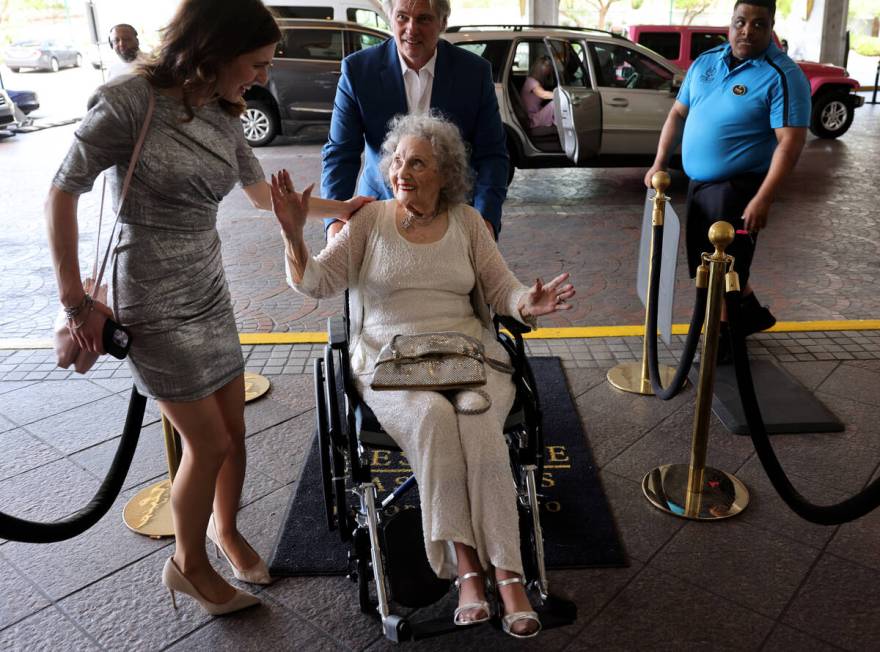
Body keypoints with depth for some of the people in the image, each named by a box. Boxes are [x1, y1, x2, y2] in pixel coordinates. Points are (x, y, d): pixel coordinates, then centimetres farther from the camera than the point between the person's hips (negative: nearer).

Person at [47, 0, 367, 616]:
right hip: (155, 308, -6)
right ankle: (188, 565, 26)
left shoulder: (222, 117, 2)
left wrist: (341, 207, 21)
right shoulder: (130, 101, -18)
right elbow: (62, 196, -11)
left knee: (234, 432, 13)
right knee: (209, 443, 0)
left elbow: (264, 193, 17)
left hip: (211, 298, 6)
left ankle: (224, 528, 41)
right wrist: (77, 301, -10)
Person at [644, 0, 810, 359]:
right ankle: (752, 313, 38)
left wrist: (763, 199, -27)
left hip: (737, 188, -7)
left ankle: (724, 338, 20)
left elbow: (790, 142, -20)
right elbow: (678, 114, 14)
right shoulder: (705, 62, 7)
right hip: (699, 183, 8)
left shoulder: (782, 75, -14)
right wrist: (659, 164, 6)